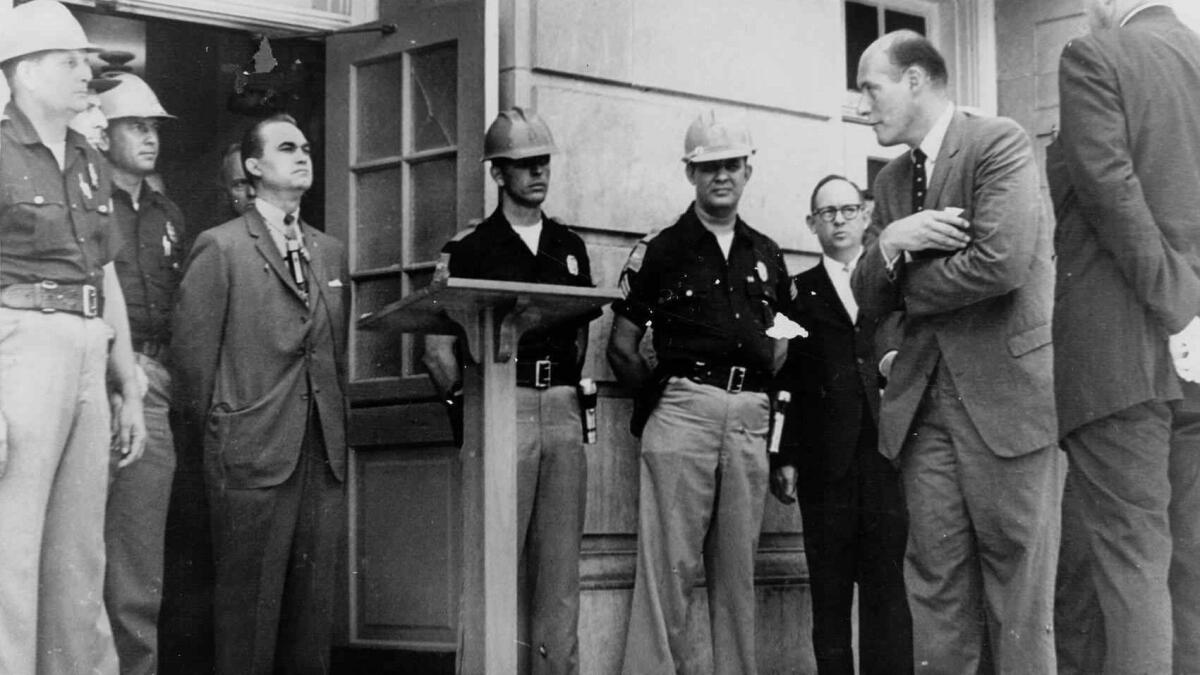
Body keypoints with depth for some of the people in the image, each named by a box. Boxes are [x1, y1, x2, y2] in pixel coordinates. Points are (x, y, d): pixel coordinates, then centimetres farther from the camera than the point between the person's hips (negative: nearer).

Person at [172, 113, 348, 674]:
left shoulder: (330, 253, 17)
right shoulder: (219, 248, -1)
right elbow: (192, 350, -3)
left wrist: (336, 427, 13)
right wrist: (213, 434, -1)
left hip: (322, 454, 5)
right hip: (253, 454, -5)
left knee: (314, 601, 6)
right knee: (251, 601, -1)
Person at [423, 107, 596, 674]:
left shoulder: (570, 247, 16)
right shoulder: (471, 249, 3)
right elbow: (438, 348, 1)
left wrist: (569, 391, 11)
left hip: (563, 411, 4)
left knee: (562, 569, 4)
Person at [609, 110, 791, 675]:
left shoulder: (766, 256, 19)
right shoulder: (660, 251, 7)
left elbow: (780, 342, 27)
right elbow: (621, 349, 6)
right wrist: (663, 391, 3)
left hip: (749, 417, 4)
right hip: (683, 411, -4)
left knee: (737, 569, 6)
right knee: (669, 565, -8)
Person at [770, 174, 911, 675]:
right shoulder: (798, 292, 12)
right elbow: (786, 383, 6)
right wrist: (785, 458, -2)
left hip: (886, 449, 0)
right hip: (825, 460, 0)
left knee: (887, 585, -4)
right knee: (829, 590, 0)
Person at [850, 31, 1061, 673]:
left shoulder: (999, 143, -7)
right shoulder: (891, 180, 16)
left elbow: (1000, 261, -21)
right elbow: (868, 299, 14)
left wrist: (909, 293, -4)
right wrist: (890, 243, -8)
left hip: (1007, 395, -7)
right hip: (925, 403, 7)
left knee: (1017, 597, -3)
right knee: (937, 593, 5)